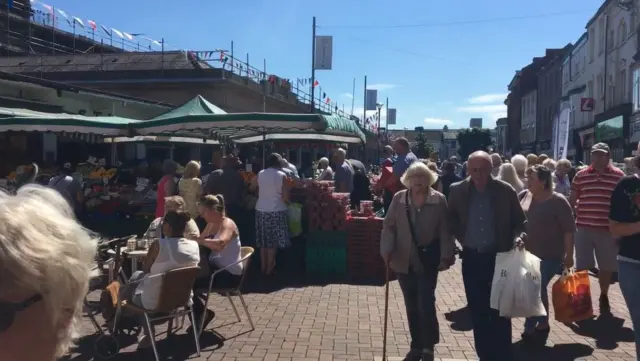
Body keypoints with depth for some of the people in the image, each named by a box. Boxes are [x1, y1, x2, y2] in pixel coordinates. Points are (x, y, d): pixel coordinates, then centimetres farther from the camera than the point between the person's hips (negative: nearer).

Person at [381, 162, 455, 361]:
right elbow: (389, 226, 0)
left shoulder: (439, 200, -5)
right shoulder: (398, 198, 1)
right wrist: (387, 251, -10)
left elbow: (445, 230, -4)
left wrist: (446, 256, -11)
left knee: (426, 303, -4)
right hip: (404, 260, 3)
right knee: (411, 305, 11)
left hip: (428, 259, -3)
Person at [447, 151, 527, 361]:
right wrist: (461, 237, 1)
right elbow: (451, 218, 12)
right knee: (477, 310, 11)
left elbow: (520, 221, 2)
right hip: (472, 257, 2)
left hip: (499, 256, -2)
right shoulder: (458, 191, -2)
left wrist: (518, 237, -16)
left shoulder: (506, 191, -7)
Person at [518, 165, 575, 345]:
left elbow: (569, 230, -10)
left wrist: (569, 255, -10)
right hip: (528, 253, 5)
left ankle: (529, 329, 10)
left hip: (550, 256, -5)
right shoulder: (524, 196, 0)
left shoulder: (558, 201, -12)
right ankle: (542, 326, 33)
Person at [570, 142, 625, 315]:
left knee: (606, 266, 12)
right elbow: (572, 200, 9)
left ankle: (604, 297, 33)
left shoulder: (618, 175, -1)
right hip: (583, 227, 0)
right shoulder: (580, 175, 2)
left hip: (608, 228, 0)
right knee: (582, 266, 7)